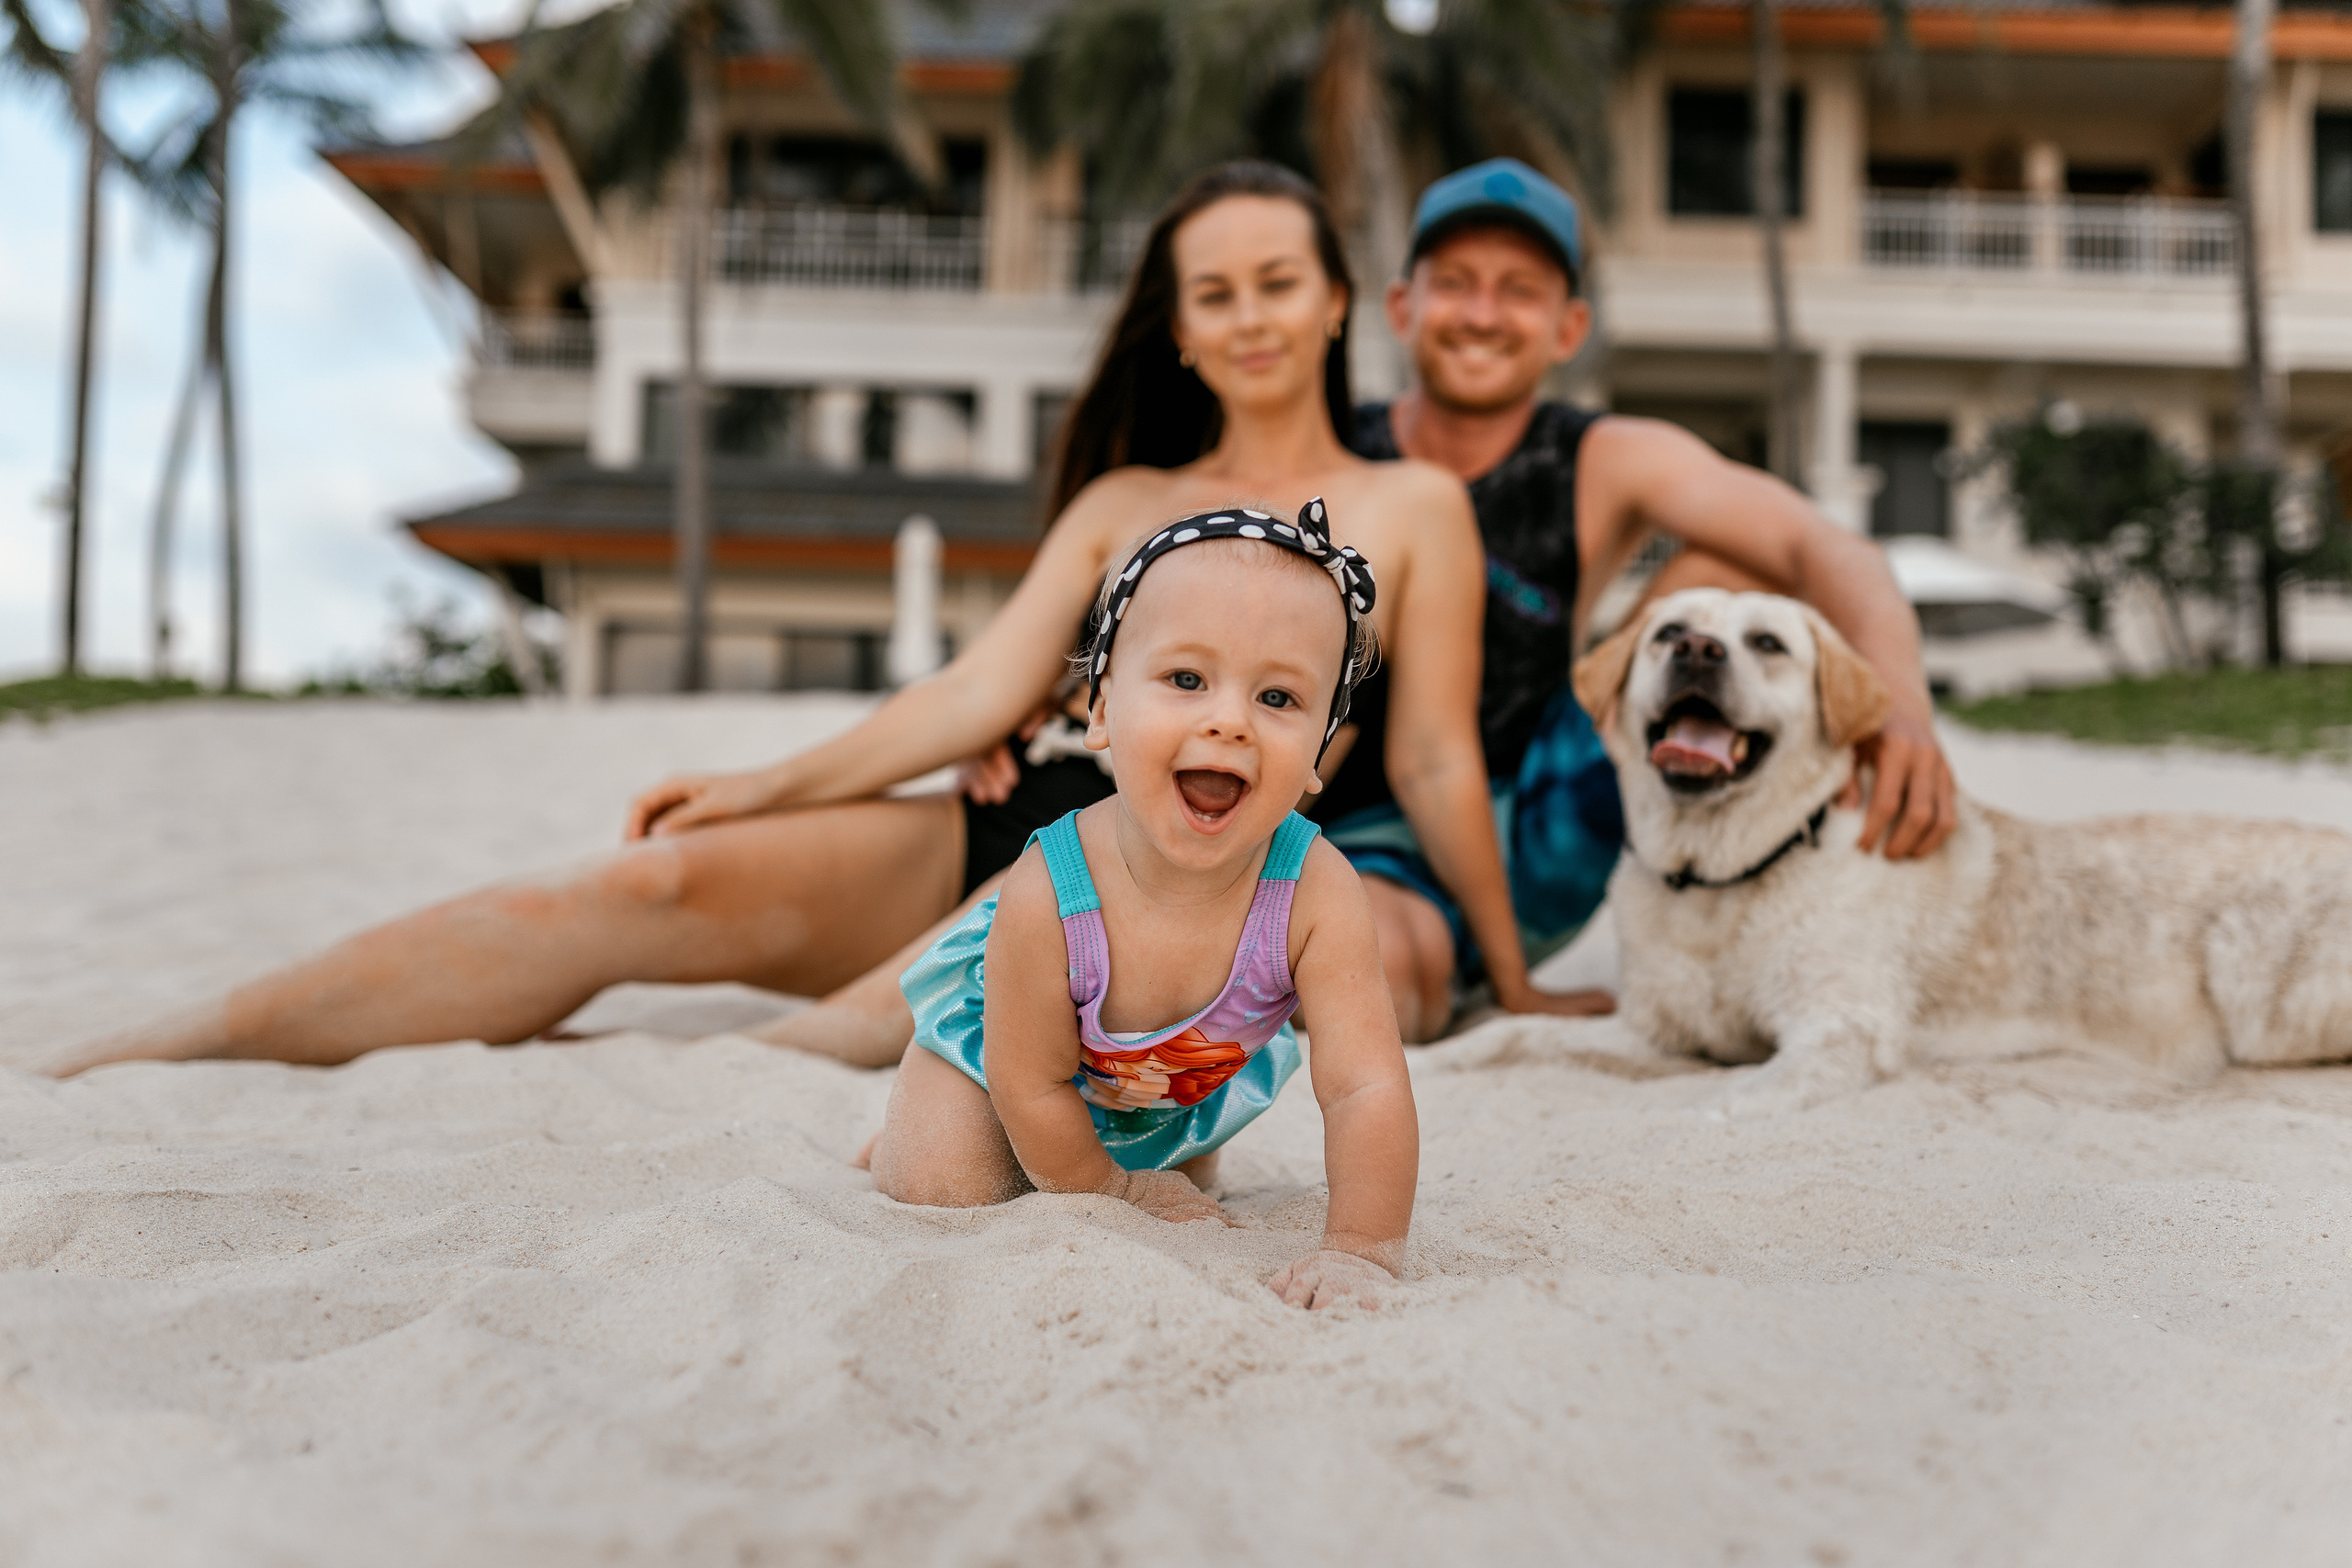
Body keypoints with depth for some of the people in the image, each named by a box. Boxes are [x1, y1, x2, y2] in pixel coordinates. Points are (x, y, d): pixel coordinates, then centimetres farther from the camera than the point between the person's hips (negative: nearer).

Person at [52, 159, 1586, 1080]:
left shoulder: (1413, 505, 9)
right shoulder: (1121, 500, 20)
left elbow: (1435, 763, 7)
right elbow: (987, 687, 12)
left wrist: (1517, 987, 6)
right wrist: (775, 783, 3)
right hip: (1006, 830, 3)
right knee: (647, 885, -18)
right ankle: (144, 1056, -21)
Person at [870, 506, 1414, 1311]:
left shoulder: (1316, 892, -41)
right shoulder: (1043, 897, -42)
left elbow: (1368, 1089, -37)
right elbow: (1033, 1088, -27)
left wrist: (1358, 1250, -43)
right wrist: (1108, 1193, -14)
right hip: (1008, 1032, -2)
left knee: (1188, 1192, 20)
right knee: (946, 1186, -9)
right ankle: (904, 1135, 25)